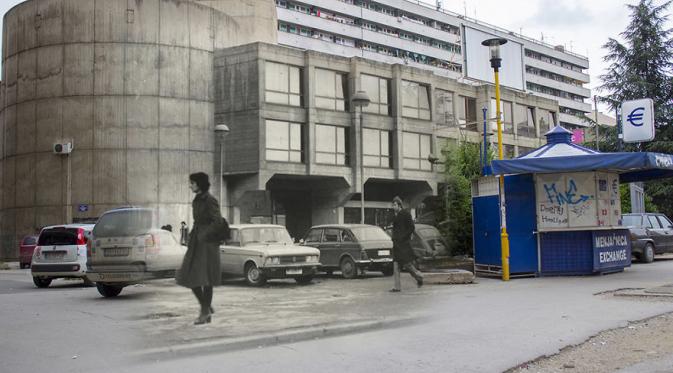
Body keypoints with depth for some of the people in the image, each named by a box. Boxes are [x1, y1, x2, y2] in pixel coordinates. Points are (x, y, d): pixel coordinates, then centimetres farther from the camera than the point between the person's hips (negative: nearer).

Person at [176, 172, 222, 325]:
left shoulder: (210, 200, -11)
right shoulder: (197, 200, 14)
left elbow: (218, 221, -19)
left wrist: (203, 235, -19)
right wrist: (192, 236, 11)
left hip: (207, 243, -8)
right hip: (196, 243, 8)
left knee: (204, 278, -4)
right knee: (190, 276, 5)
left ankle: (205, 313, 6)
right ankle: (207, 307, 20)